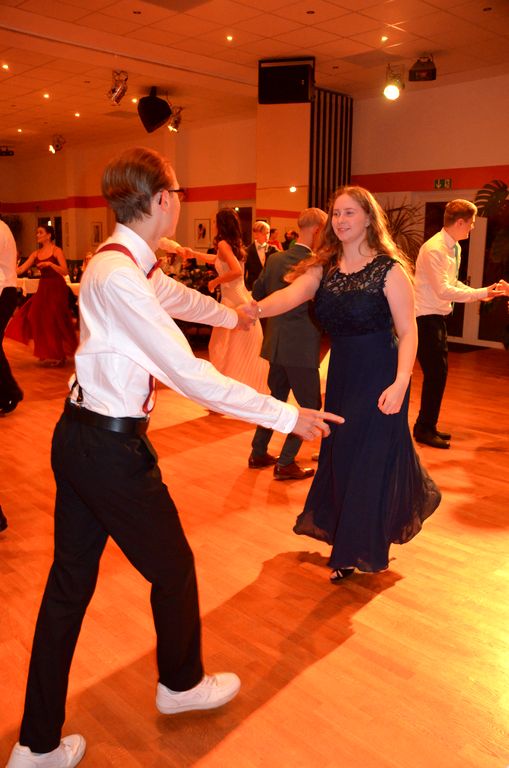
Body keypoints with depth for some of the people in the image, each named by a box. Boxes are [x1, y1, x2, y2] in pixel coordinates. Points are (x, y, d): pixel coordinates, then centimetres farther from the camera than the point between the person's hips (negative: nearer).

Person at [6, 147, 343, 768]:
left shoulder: (129, 263, 8)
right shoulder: (119, 277, -23)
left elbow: (176, 295, 29)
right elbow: (189, 375, -24)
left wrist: (231, 315, 48)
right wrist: (286, 417, -18)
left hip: (78, 437, 10)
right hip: (112, 448, -10)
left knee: (70, 583, 17)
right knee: (172, 566, 14)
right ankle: (181, 684, 43)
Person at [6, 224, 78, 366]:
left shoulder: (56, 250, -7)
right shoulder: (36, 254, 10)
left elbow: (65, 271, -16)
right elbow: (20, 269, 4)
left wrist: (50, 264, -27)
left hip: (56, 288, -6)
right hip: (43, 288, 6)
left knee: (54, 322, -2)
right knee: (39, 320, 6)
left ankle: (58, 356, 12)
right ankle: (49, 354, 21)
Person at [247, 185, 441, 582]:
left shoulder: (389, 269, -11)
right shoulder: (324, 267, 3)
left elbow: (408, 332, -13)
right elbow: (290, 295, -15)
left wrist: (400, 383, -26)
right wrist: (255, 309, -36)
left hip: (379, 375, -5)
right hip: (341, 374, 6)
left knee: (368, 457, 3)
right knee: (339, 453, 15)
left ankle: (355, 550, 23)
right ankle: (342, 531, 38)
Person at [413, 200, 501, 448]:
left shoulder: (455, 248, 9)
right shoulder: (433, 249, -19)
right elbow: (443, 290, -24)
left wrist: (479, 293, 2)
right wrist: (481, 293, -21)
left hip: (439, 317, 10)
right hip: (426, 317, -9)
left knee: (437, 373, 14)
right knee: (436, 373, -6)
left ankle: (428, 426, 26)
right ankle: (424, 429, 7)